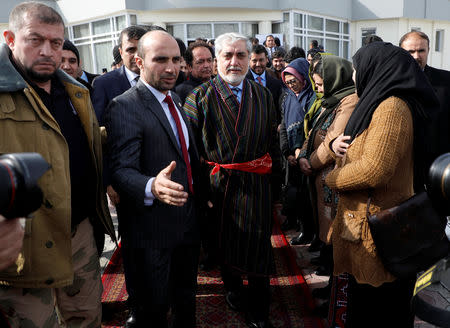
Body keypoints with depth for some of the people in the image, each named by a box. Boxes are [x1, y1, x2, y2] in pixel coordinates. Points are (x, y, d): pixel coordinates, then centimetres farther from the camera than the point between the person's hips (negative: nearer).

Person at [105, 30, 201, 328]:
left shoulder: (175, 99, 9)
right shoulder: (124, 107, -18)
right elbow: (122, 170, -27)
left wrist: (199, 191, 14)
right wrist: (152, 187, -46)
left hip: (188, 220, 8)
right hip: (152, 228, -7)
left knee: (186, 298, 26)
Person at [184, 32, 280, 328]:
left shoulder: (263, 95, 6)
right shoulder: (199, 97, -3)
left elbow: (273, 144, 8)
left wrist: (276, 185, 5)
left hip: (256, 187, 1)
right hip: (217, 187, -1)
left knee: (258, 246, 6)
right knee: (224, 245, 18)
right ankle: (233, 289, 46)